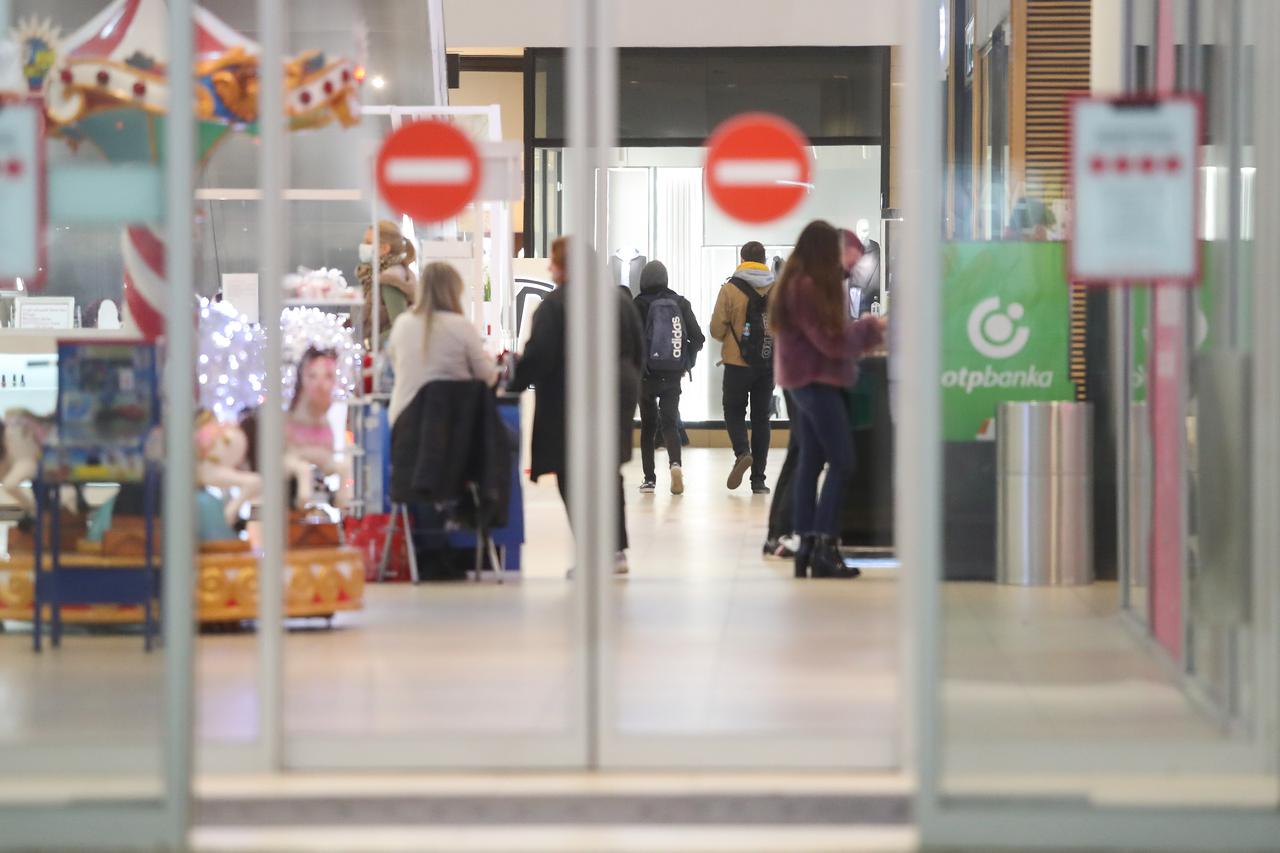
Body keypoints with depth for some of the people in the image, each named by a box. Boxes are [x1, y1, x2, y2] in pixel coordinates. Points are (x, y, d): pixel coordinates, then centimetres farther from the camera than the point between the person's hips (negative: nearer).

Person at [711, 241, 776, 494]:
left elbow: (717, 329, -6)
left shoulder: (730, 289, -6)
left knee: (734, 410, 12)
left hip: (738, 362, -3)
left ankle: (742, 452, -17)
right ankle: (758, 479, 9)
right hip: (769, 362, 3)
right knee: (761, 417, 10)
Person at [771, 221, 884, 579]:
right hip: (817, 382, -10)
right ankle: (824, 546, -14)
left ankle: (807, 543, 11)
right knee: (841, 462, -10)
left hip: (807, 383, 10)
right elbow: (831, 340, -18)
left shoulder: (797, 284, 13)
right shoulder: (808, 288, -18)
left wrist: (861, 330, 2)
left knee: (810, 462, 10)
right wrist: (868, 329, -3)